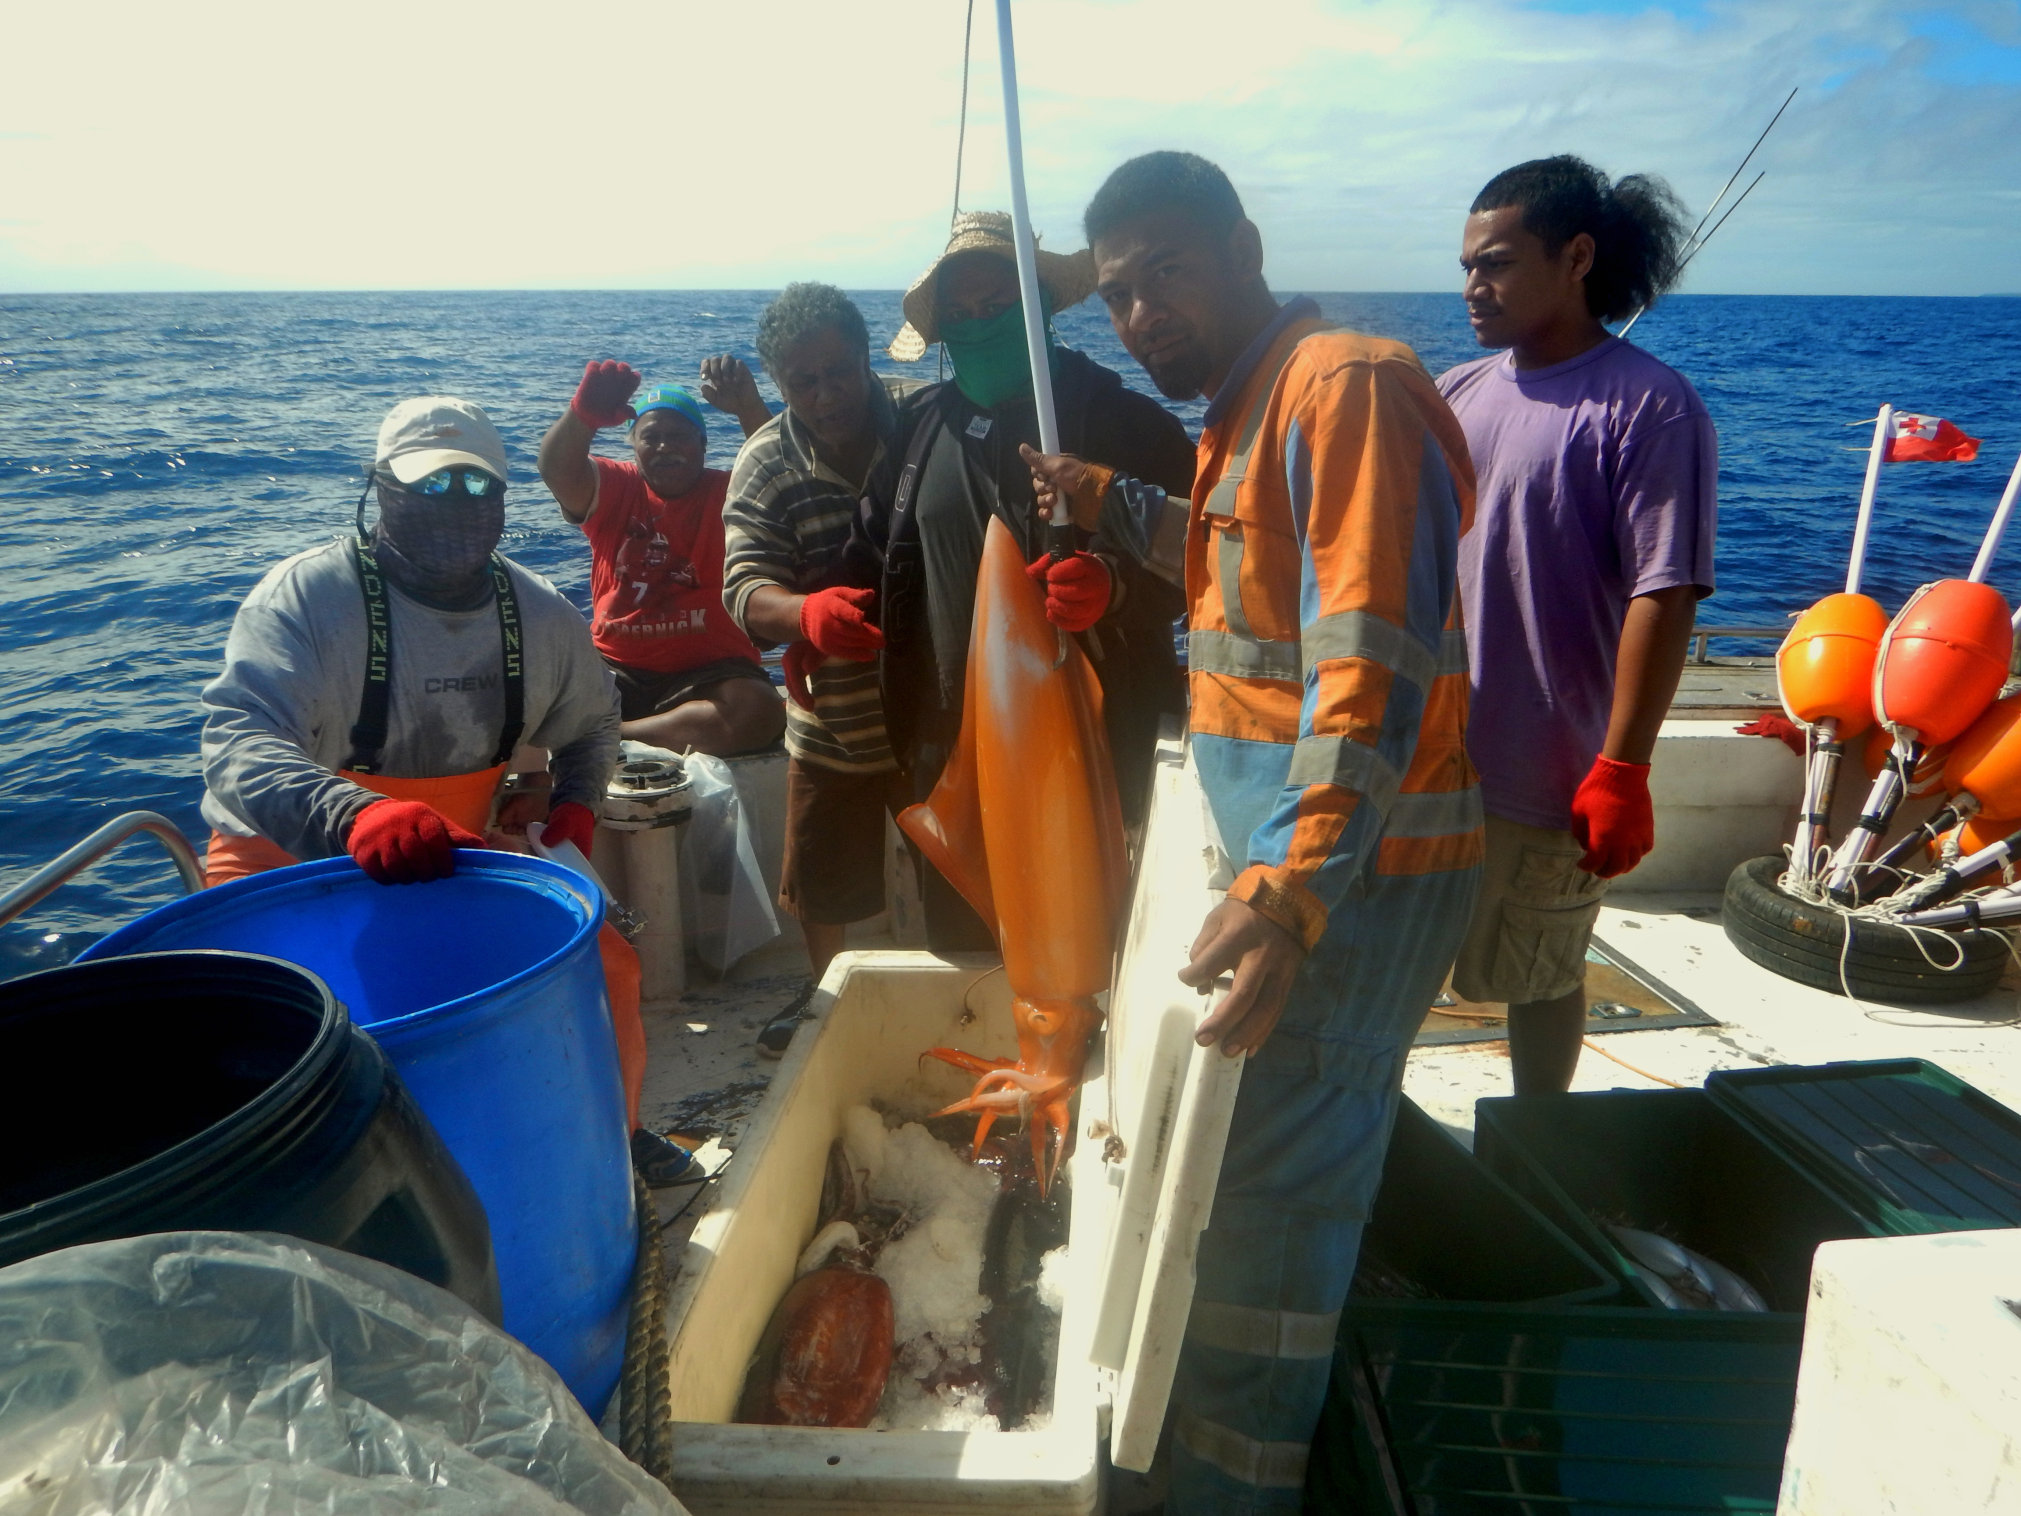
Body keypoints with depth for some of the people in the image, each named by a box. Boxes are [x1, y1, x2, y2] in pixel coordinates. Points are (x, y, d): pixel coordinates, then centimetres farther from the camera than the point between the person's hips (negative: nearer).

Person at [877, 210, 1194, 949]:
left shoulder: (1117, 418, -5)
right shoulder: (923, 422, 12)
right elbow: (898, 568, 21)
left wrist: (1113, 584, -31)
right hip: (952, 747, 5)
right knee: (957, 948, 15)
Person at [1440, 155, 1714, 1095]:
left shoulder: (1646, 408, -12)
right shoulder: (1459, 394, 7)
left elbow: (1663, 596, -17)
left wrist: (1623, 771, -20)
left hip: (1546, 778, -6)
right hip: (1420, 752, 6)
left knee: (1539, 978, 12)